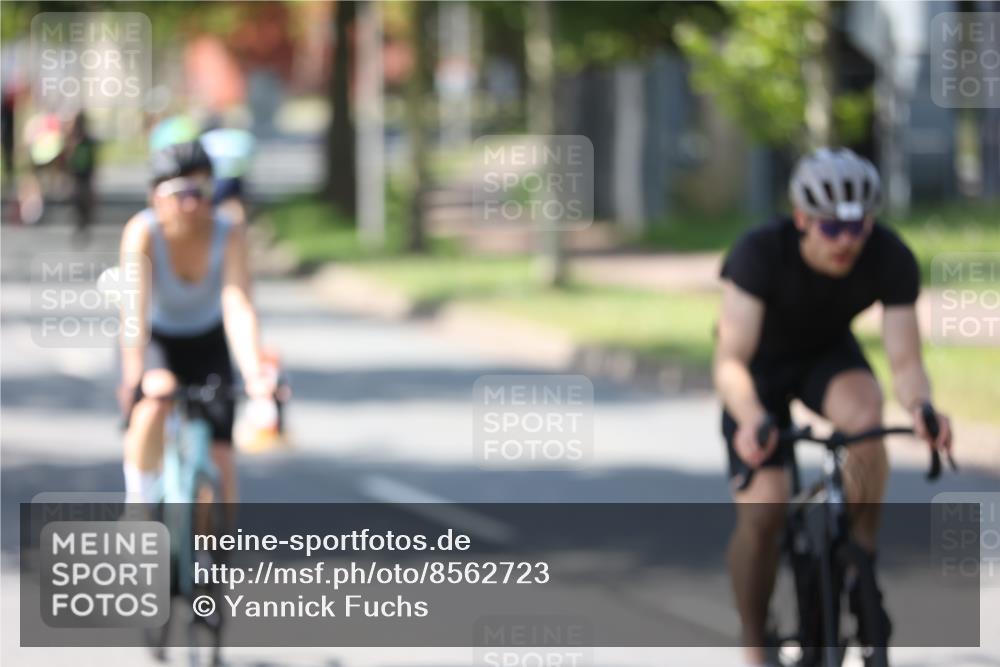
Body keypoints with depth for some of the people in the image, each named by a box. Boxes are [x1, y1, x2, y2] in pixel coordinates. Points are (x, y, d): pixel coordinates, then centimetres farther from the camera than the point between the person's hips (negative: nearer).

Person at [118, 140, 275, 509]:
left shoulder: (229, 234, -26)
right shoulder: (143, 231, -29)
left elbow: (238, 307, -35)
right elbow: (135, 308, -38)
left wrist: (254, 374, -49)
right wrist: (135, 377, -51)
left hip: (206, 344, 2)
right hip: (156, 339, -2)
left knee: (219, 457, -8)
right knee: (157, 399, -35)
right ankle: (138, 501, -17)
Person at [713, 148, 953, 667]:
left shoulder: (892, 259, -28)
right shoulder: (760, 252, -35)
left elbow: (904, 361, -27)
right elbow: (730, 361, -41)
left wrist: (921, 406, -50)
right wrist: (752, 420, -61)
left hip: (828, 355, 2)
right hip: (762, 360, -1)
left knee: (865, 415, -34)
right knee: (762, 511, -15)